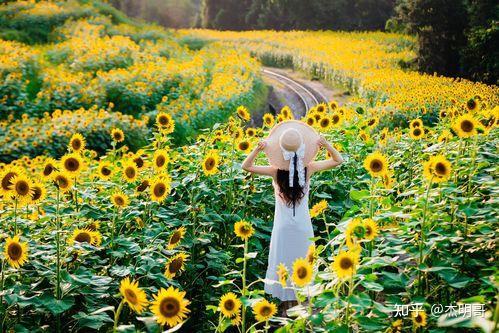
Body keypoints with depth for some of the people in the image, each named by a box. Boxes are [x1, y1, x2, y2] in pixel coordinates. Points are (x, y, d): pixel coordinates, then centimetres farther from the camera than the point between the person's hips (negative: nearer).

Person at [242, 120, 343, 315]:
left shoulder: (276, 171, -18)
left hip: (283, 227, -1)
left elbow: (246, 166, -13)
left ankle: (286, 304, 20)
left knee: (283, 263, 12)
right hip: (303, 225, 2)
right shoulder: (309, 168, -13)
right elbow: (338, 161, -3)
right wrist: (327, 145, -16)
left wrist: (257, 149, -25)